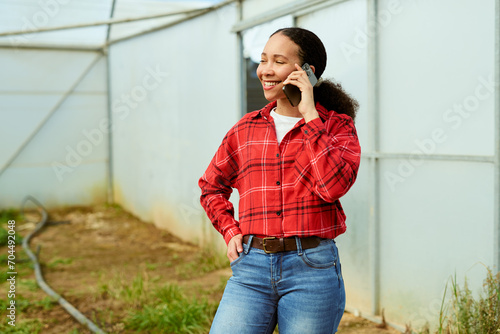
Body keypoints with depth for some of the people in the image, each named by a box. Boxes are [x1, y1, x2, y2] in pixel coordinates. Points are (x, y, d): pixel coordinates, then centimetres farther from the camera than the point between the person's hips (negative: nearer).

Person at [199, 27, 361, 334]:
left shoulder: (337, 125, 3)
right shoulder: (246, 129, 10)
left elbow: (333, 186, -17)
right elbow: (211, 187, 23)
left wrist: (309, 115, -12)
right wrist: (230, 232, 8)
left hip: (312, 270, -2)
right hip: (251, 267, 2)